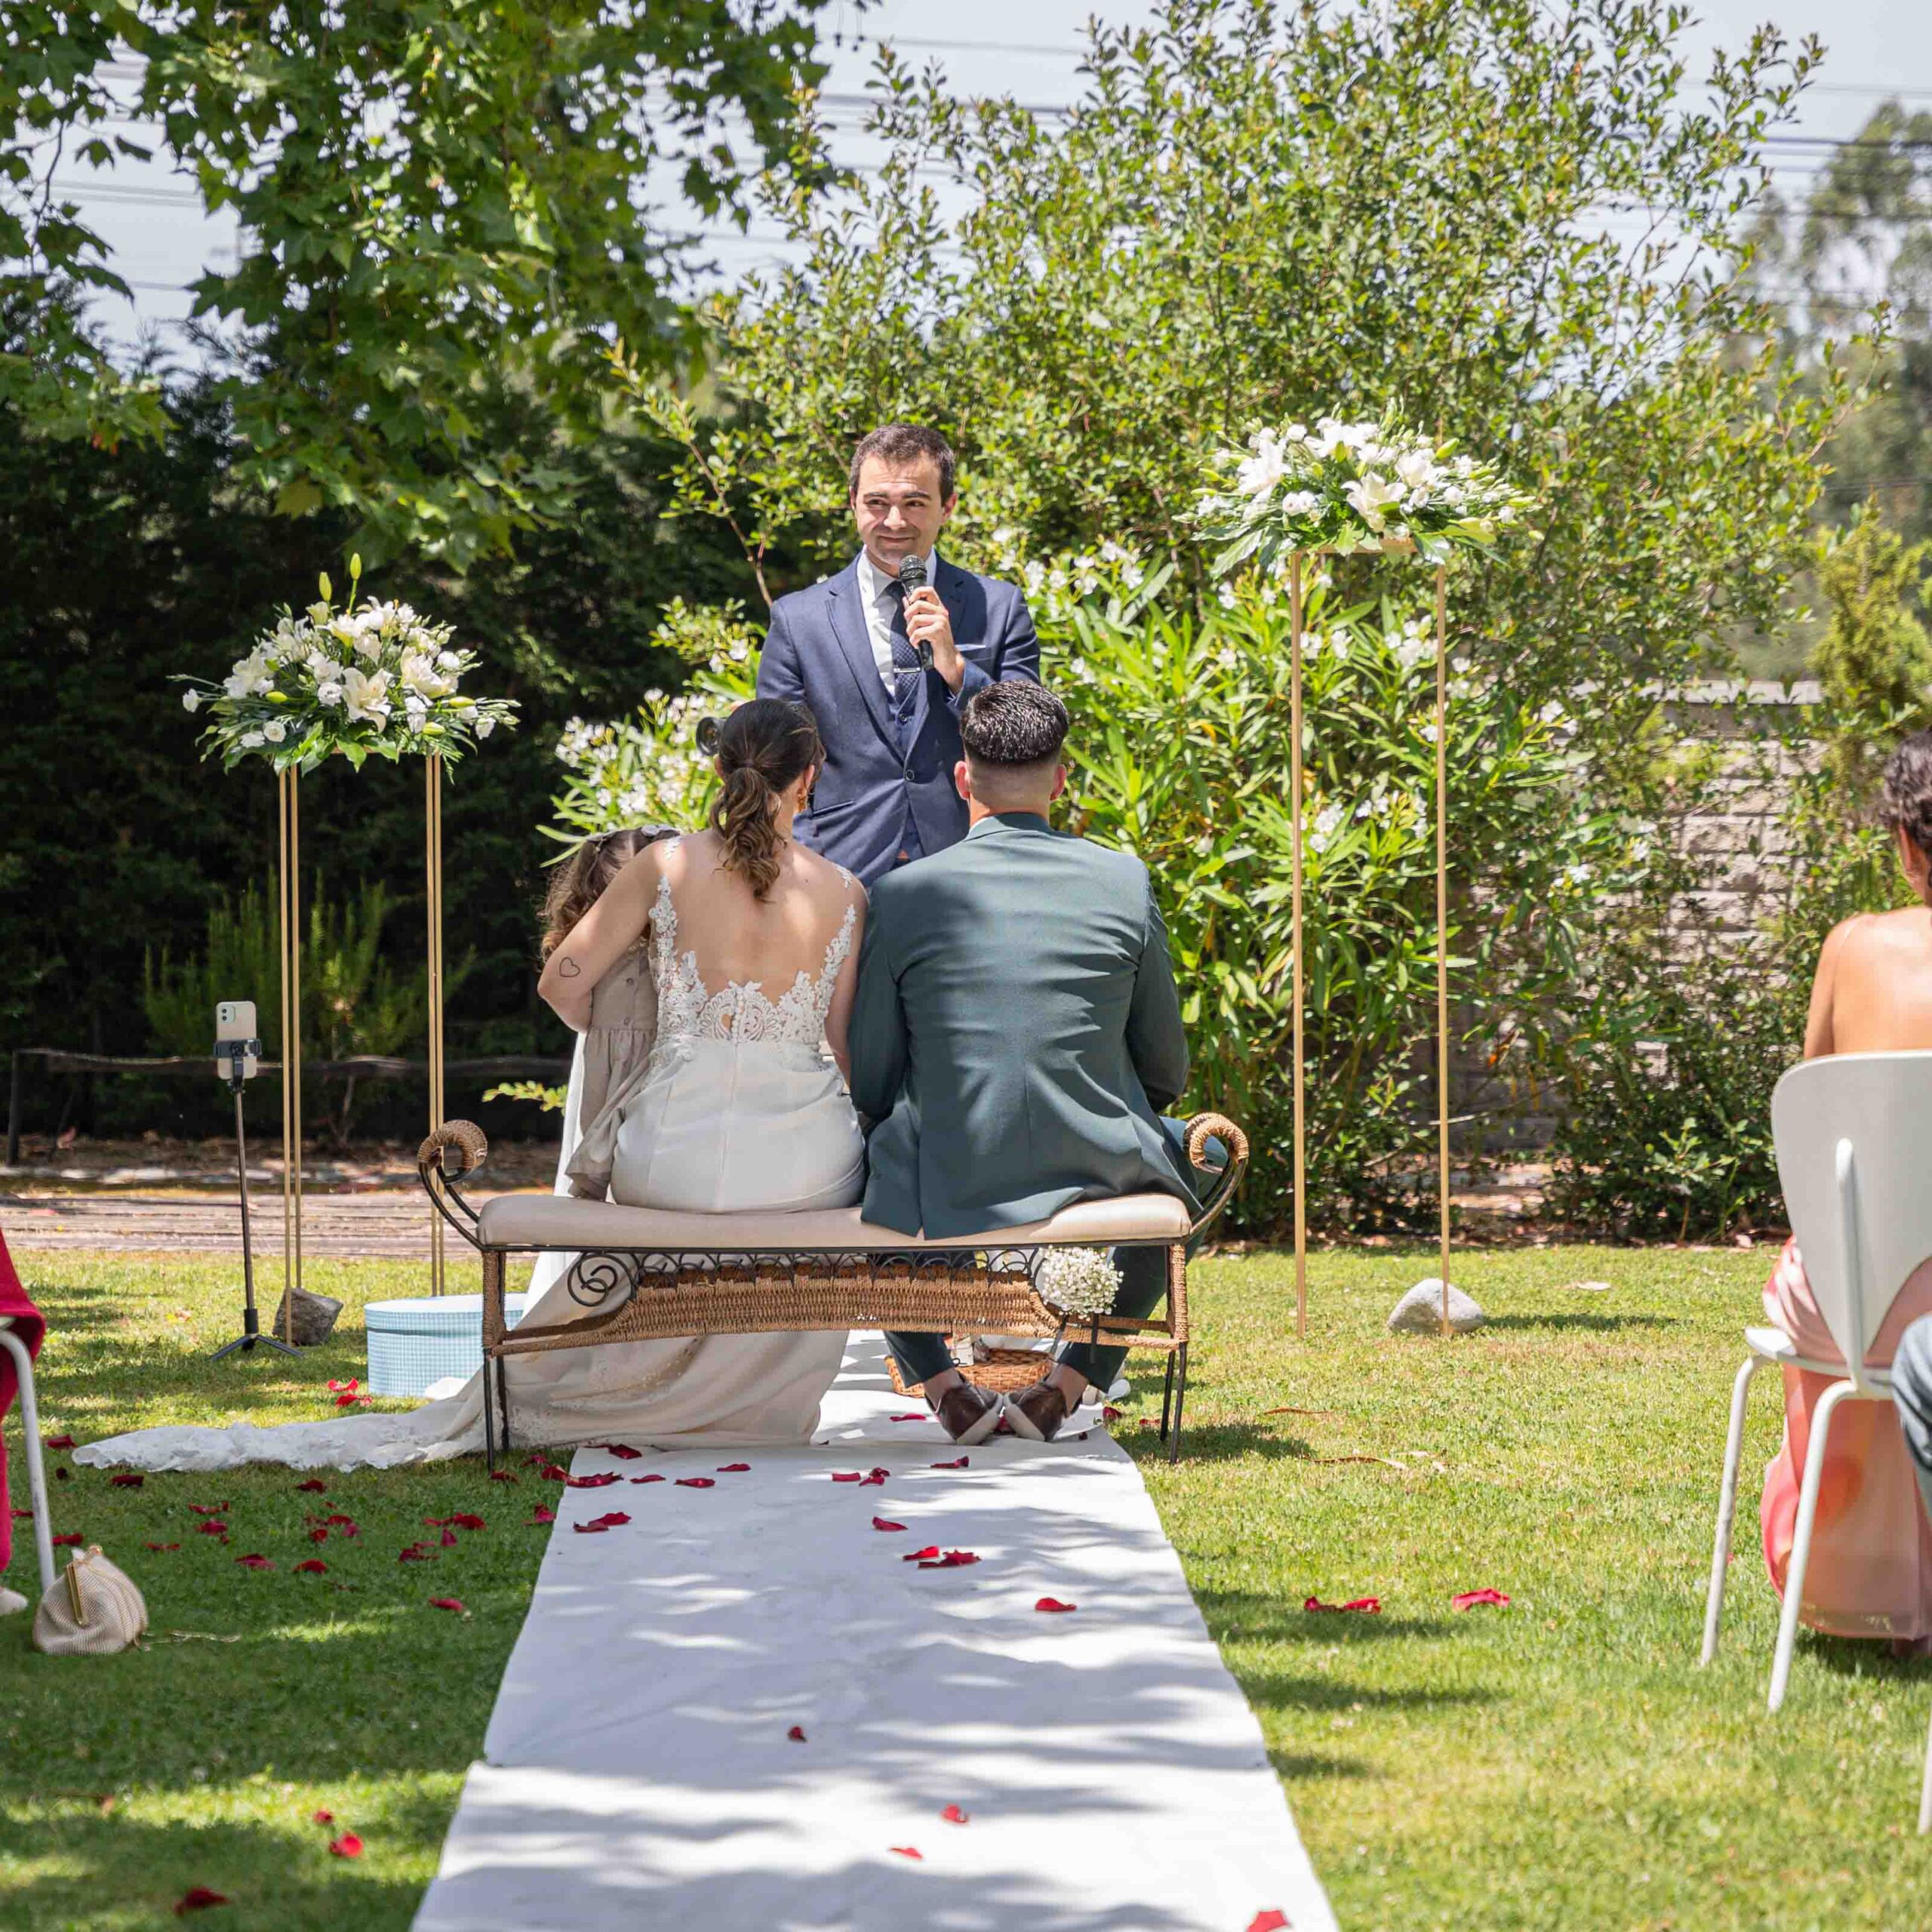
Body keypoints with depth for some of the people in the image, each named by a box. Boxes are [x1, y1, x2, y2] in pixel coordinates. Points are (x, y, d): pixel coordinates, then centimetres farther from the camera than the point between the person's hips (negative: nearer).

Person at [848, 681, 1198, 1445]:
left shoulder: (902, 895, -7)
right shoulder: (1125, 883, -3)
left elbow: (869, 1086, 0)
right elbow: (1166, 1073, 5)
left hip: (943, 1197, -1)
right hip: (1094, 1180, 1)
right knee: (1170, 1179, 35)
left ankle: (941, 1382, 18)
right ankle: (1069, 1382, 21)